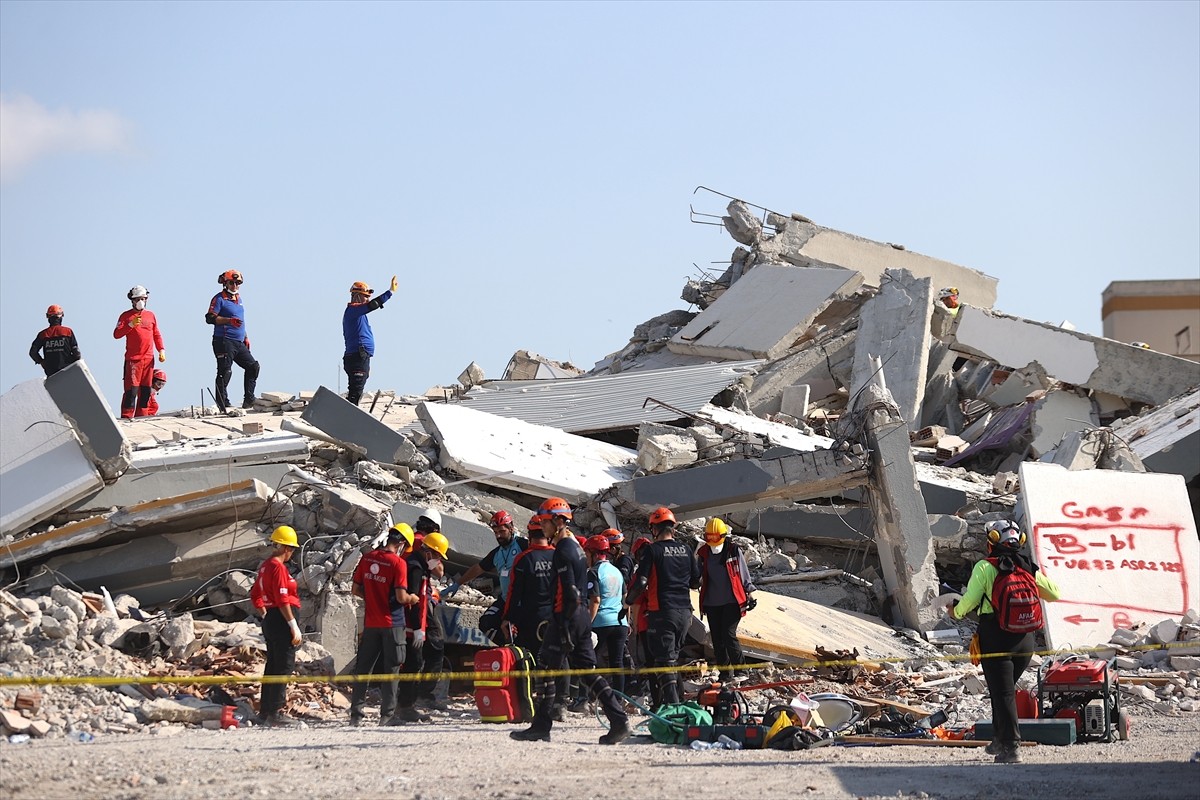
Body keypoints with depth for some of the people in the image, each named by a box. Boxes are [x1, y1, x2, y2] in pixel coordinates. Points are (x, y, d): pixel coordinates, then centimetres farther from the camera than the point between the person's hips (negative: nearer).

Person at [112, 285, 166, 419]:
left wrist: (161, 350, 9)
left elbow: (156, 335, 21)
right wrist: (131, 325, -18)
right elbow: (116, 334, -7)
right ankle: (126, 417, -12)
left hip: (148, 358, 4)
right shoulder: (126, 316, 3)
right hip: (132, 359, -4)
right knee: (131, 389, -12)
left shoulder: (151, 315, 15)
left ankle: (142, 416, 10)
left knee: (146, 390, 5)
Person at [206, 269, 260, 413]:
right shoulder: (219, 299, -5)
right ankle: (223, 405, -6)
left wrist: (245, 337, 24)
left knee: (252, 366, 8)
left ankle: (248, 401, 12)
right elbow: (210, 318, -13)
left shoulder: (238, 299, 19)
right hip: (224, 341, -8)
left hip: (239, 342, 8)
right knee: (225, 372, -9)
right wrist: (229, 320, -23)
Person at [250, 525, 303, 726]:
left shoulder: (266, 566, 14)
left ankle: (265, 712, 18)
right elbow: (283, 600, -20)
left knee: (272, 665, 14)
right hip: (281, 619, -10)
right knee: (284, 666, -7)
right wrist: (294, 626, -19)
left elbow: (255, 595, 22)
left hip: (270, 619, 10)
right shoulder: (278, 567, -16)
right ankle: (275, 713, -8)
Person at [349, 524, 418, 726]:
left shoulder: (367, 558, 2)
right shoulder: (398, 563, -14)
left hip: (370, 623, 4)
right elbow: (401, 597, -17)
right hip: (392, 624, -4)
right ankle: (387, 714, 5)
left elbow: (356, 590, 6)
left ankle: (356, 713, 9)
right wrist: (412, 598, 3)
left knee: (363, 669, 9)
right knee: (390, 670, 4)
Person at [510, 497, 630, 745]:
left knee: (546, 669, 1)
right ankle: (619, 721, -1)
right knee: (587, 671, 7)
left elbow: (569, 591, -20)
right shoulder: (576, 546, 17)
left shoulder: (563, 550, -13)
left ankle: (541, 727, 5)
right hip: (582, 616, 9)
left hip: (567, 617, -9)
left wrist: (564, 626, -21)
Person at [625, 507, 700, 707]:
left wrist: (629, 600, 3)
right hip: (684, 611, 6)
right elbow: (696, 580, 15)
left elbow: (641, 582, -13)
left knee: (665, 660, -5)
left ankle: (672, 705, -14)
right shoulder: (685, 550, 8)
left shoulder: (653, 550, -9)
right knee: (673, 657, 19)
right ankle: (678, 700, 22)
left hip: (662, 611, -6)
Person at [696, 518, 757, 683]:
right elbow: (697, 576, 16)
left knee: (729, 636, -15)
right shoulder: (703, 553, 7)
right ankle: (725, 674, 13)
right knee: (717, 640, 4)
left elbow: (744, 574, 5)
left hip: (732, 602, -4)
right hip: (712, 603, 4)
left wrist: (750, 594, 4)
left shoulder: (734, 551, -2)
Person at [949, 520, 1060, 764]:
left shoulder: (985, 567, -8)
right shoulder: (1027, 568, 5)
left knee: (1002, 693, -1)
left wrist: (956, 612, 10)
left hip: (996, 639, -5)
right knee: (1006, 689, 21)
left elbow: (969, 600, -11)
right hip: (1025, 640, 5)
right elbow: (1054, 593, 9)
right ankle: (1000, 740, 28)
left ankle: (1011, 747, -6)